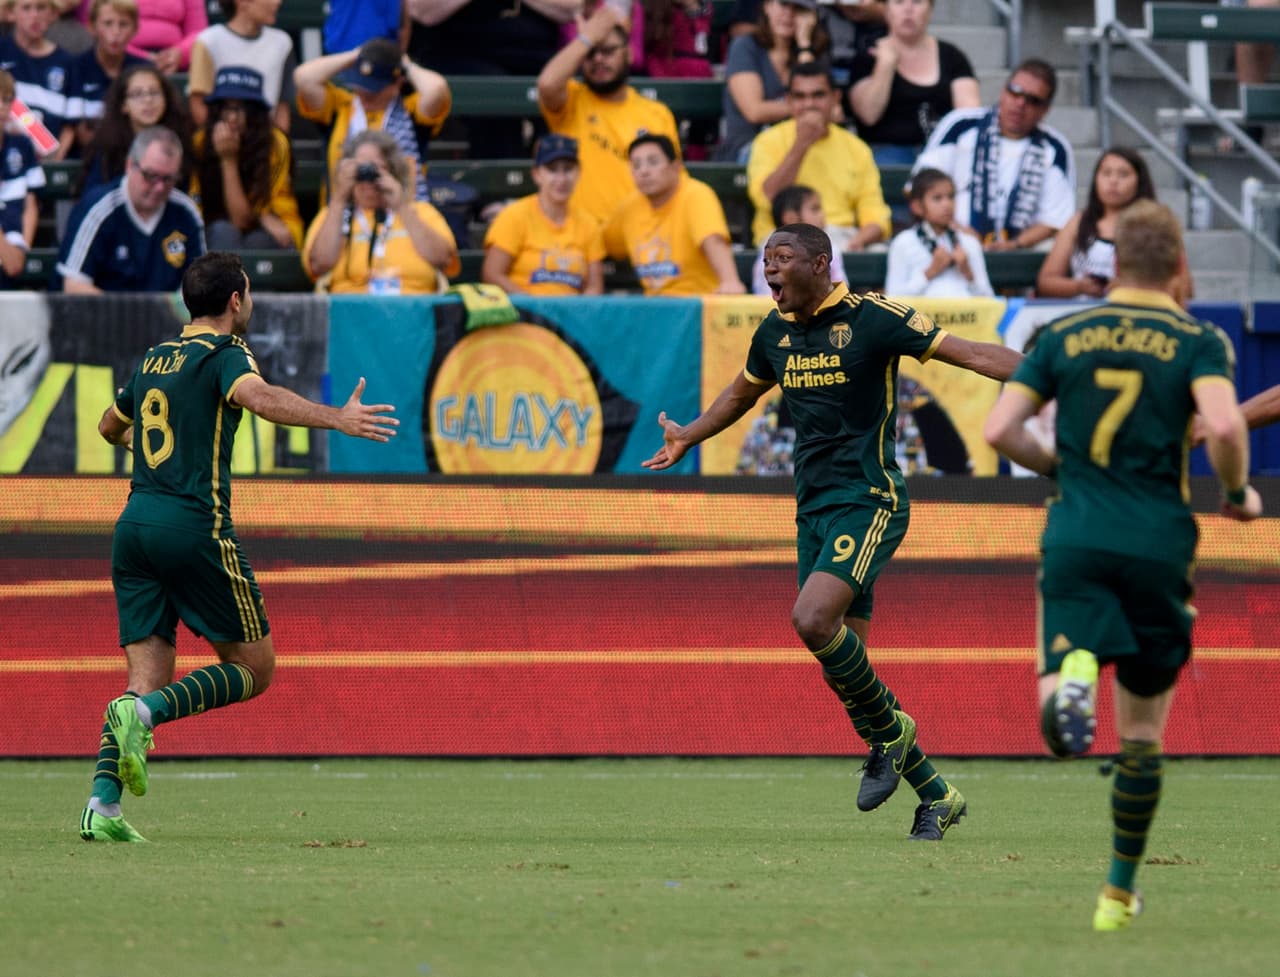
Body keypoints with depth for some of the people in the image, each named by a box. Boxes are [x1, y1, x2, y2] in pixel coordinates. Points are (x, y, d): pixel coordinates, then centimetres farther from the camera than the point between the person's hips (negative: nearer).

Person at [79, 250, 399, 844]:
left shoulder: (152, 360, 19)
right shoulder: (224, 355, -2)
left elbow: (110, 427, 36)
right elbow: (257, 397, -26)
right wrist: (337, 419, -33)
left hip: (134, 524, 7)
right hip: (195, 526, -7)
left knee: (150, 678, 6)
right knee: (254, 668, 4)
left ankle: (102, 804, -12)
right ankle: (143, 715, -19)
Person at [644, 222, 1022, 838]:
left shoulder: (871, 317, -9)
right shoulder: (775, 333, 11)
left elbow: (968, 353, -10)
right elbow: (742, 393, 33)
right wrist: (687, 437, 40)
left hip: (869, 501, -7)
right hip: (813, 508, 7)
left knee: (812, 620, -26)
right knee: (842, 661, 3)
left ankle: (888, 728, -1)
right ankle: (935, 796, 13)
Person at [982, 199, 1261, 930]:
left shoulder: (1065, 335, 8)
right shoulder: (1198, 341, 0)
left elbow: (1000, 429, 3)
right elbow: (1225, 425, -18)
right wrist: (1238, 493, 2)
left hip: (1076, 540, 1)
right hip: (1158, 543, -1)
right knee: (1143, 734, 13)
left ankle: (1072, 677, -43)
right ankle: (1120, 893, 21)